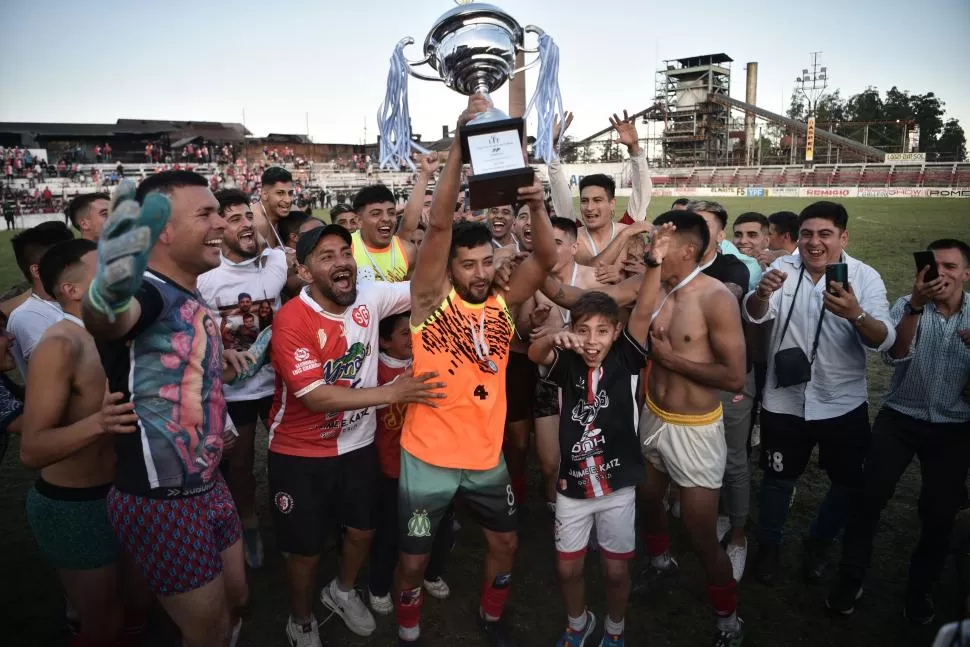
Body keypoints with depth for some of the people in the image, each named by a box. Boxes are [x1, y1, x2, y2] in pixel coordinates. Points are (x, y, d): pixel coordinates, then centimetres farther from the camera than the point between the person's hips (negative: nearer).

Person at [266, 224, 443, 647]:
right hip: (300, 454, -4)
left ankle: (342, 592, 52)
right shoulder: (291, 320, -23)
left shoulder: (369, 298, -9)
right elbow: (316, 396, -28)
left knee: (362, 531, 21)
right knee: (306, 548, 13)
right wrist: (392, 393, -27)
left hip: (358, 444, 5)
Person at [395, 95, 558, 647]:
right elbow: (439, 224, -22)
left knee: (505, 542, 20)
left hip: (487, 454, 4)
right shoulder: (433, 297, -11)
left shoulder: (505, 304, 0)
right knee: (414, 559, 10)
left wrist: (536, 206, -26)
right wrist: (461, 143, -28)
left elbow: (547, 257, -8)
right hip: (428, 455, -4)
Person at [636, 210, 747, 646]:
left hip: (694, 430, -6)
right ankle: (661, 561, 57)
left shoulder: (716, 298, -20)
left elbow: (735, 377, -22)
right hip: (653, 420, 7)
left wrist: (671, 358, -18)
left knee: (701, 537, 3)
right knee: (647, 500, 26)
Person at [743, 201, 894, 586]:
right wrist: (762, 292, -43)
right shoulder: (783, 268, -6)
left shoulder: (865, 277, -10)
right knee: (779, 478, 15)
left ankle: (817, 545, 43)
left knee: (849, 482, 16)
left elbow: (884, 340, -20)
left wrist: (856, 314, -42)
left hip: (843, 405, 1)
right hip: (784, 402, 0)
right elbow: (754, 315, -20)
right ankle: (769, 546, 39)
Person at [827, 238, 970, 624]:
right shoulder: (907, 306, -5)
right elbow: (895, 355, -22)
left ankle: (920, 590, 30)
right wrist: (916, 305, -33)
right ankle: (850, 580, 13)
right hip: (899, 419, -1)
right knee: (869, 499, -3)